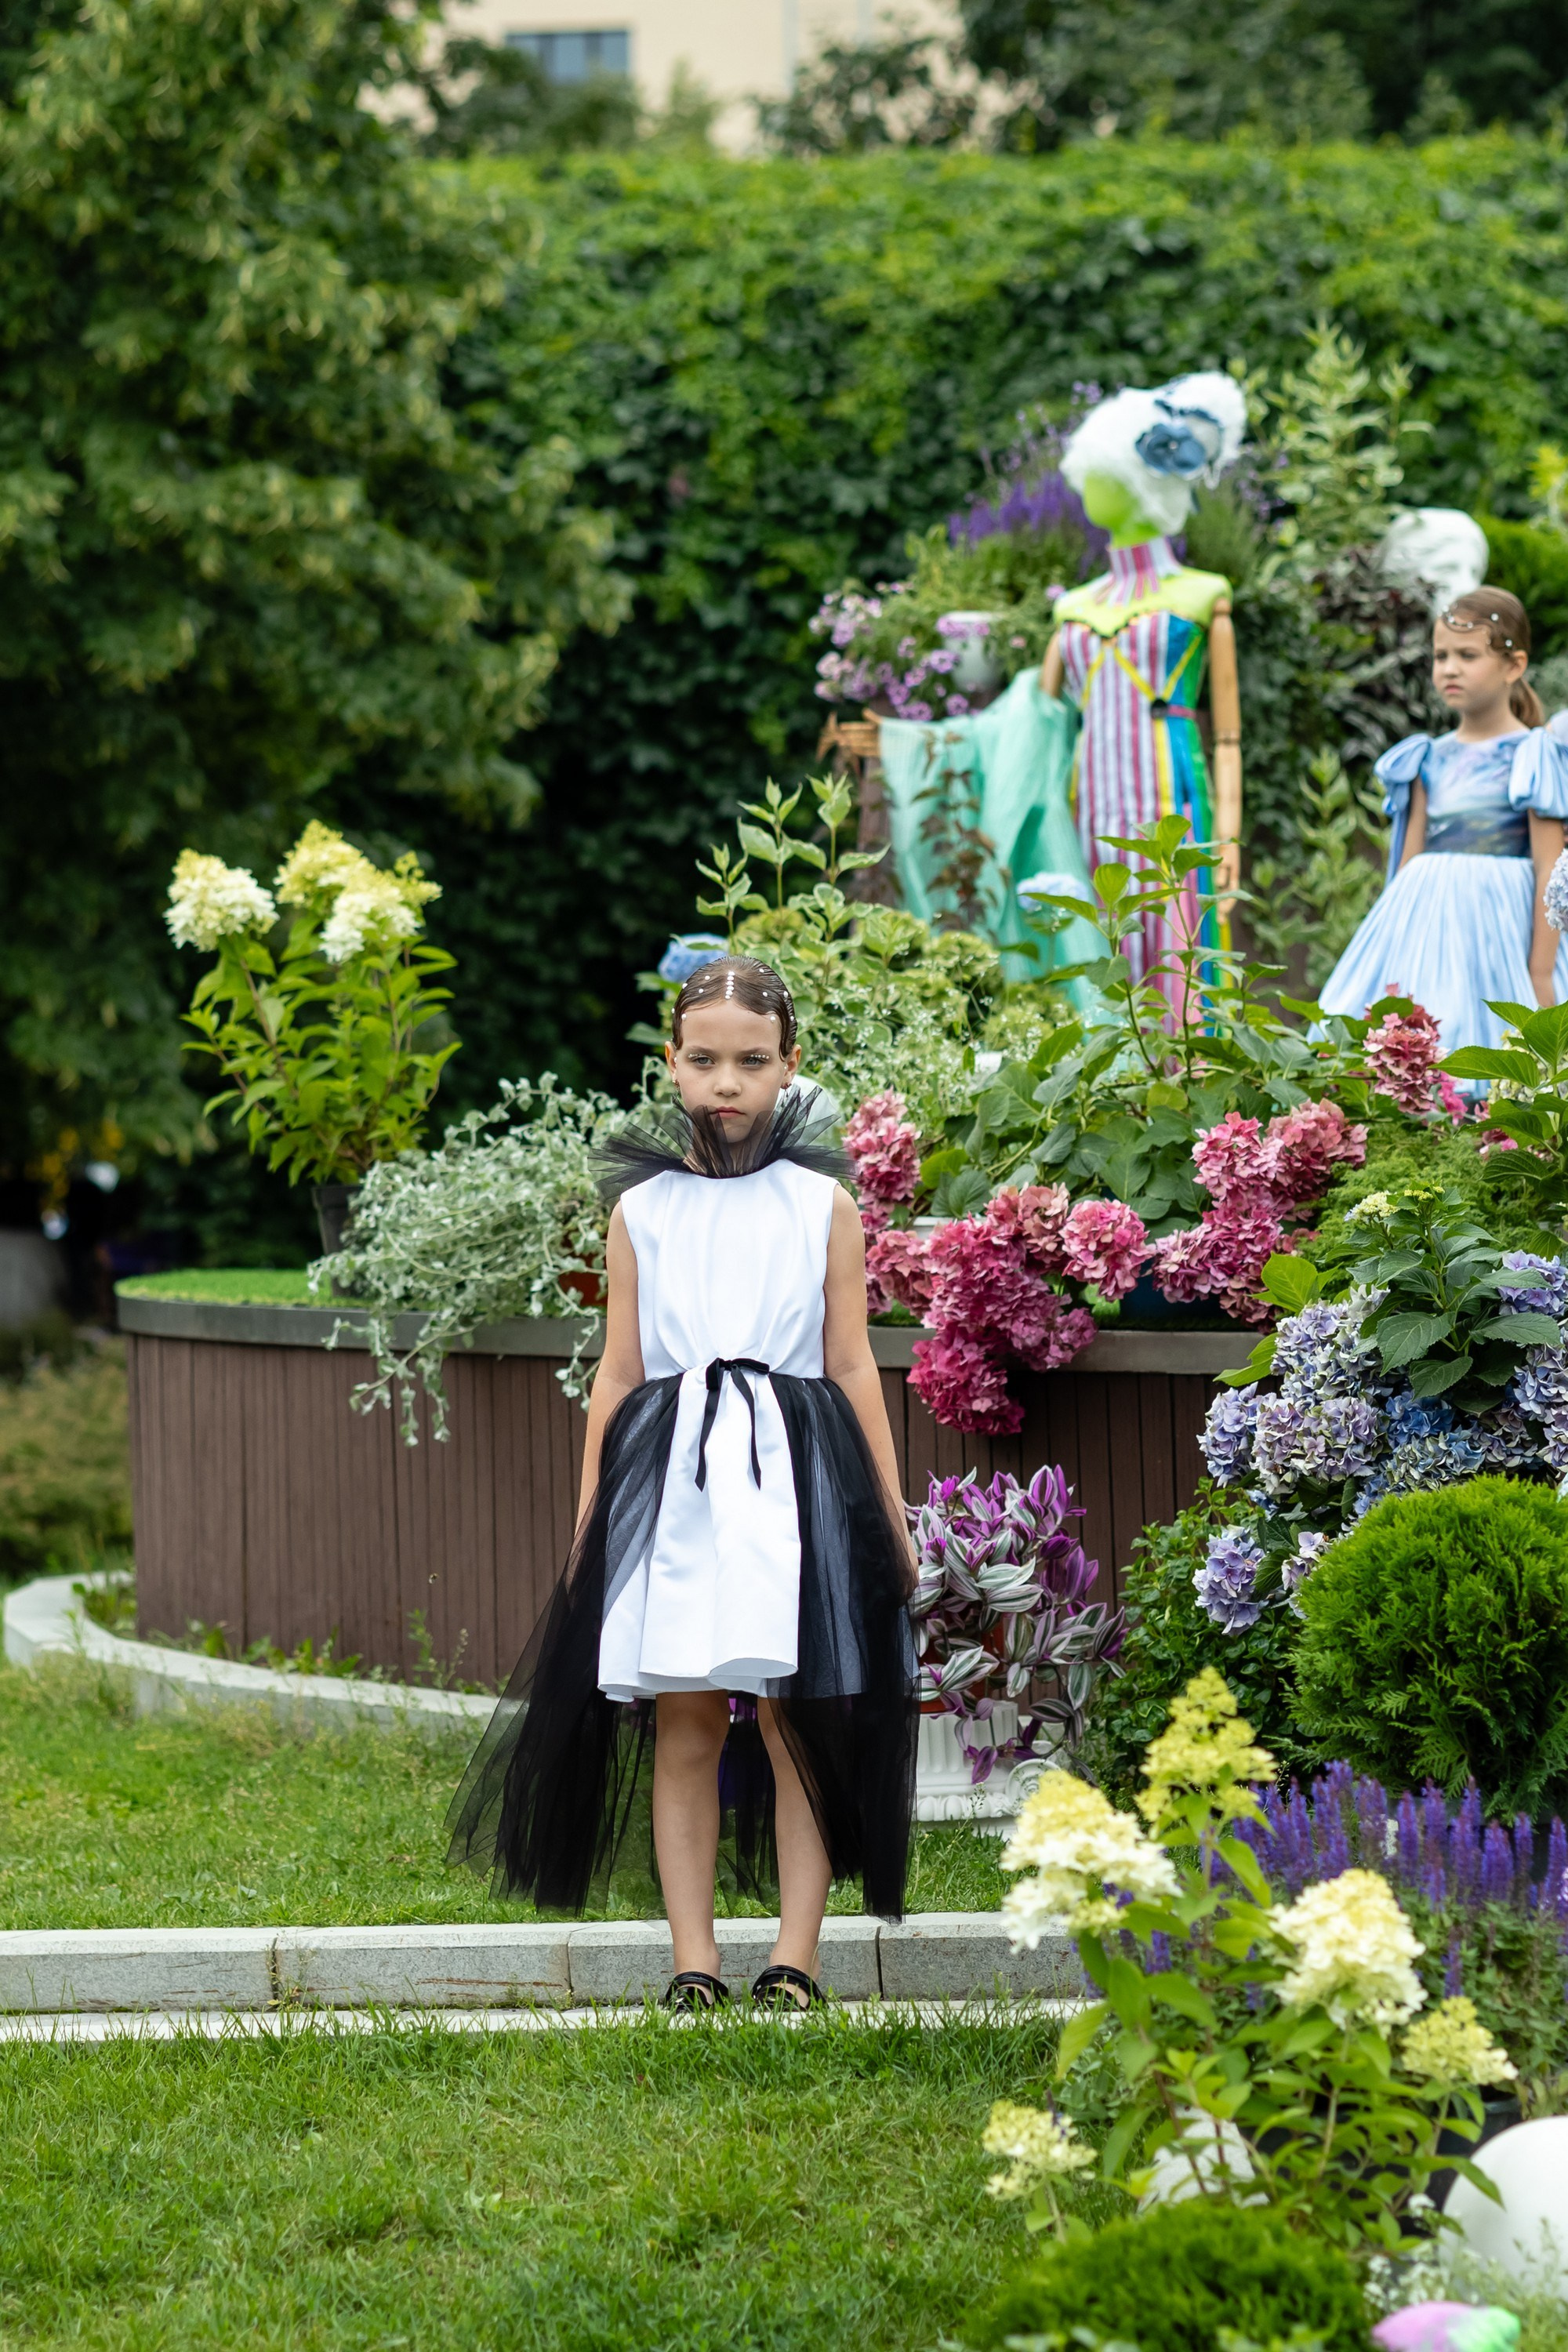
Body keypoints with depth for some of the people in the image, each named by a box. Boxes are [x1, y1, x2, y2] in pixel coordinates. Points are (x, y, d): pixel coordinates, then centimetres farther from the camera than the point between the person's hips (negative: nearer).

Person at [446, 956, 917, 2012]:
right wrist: (591, 1516, 8)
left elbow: (853, 1367, 7)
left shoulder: (823, 1205, 6)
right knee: (684, 1724, 1)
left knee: (796, 1722, -4)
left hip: (794, 1475, -1)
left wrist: (890, 1514, 5)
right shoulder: (642, 1209, 9)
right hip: (670, 1475, 1)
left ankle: (796, 1956, 0)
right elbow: (619, 1373, 11)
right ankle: (694, 1959, 6)